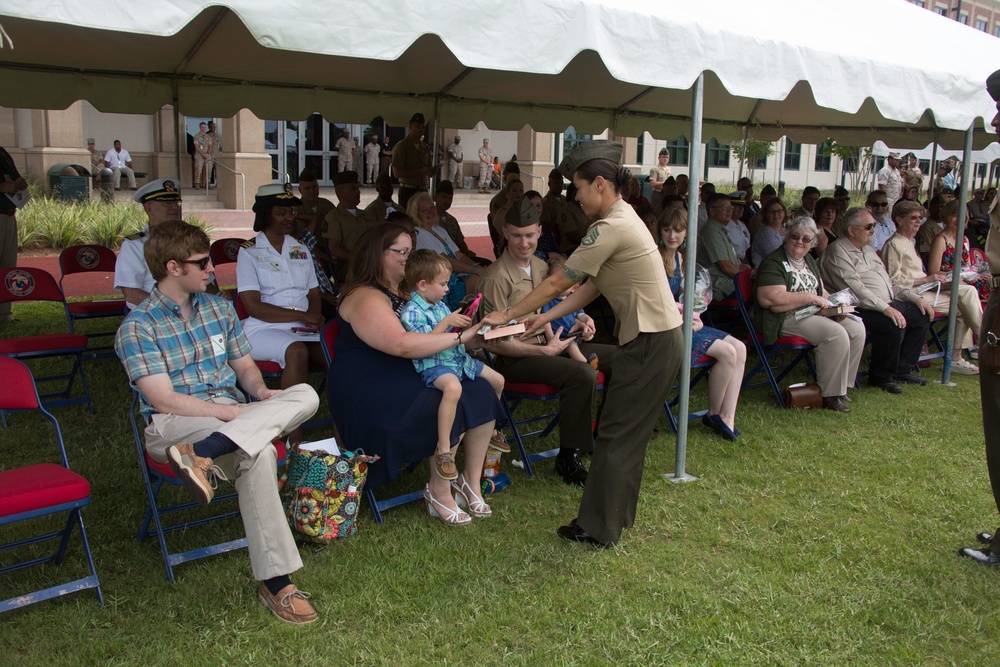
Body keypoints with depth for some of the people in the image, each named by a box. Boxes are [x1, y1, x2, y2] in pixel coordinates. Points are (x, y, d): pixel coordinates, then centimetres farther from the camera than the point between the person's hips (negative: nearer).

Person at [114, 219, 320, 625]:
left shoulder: (219, 309, 15)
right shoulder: (138, 327, -5)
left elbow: (244, 365, 20)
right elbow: (163, 400, -14)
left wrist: (260, 392, -6)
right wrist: (236, 413, -21)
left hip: (231, 415, 6)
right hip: (172, 425, -6)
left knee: (305, 395, -27)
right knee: (258, 454, -38)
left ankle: (201, 453, -38)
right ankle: (274, 583, -34)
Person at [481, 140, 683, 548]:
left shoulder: (611, 228, -20)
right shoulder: (623, 217, 12)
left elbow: (558, 282, -15)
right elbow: (593, 286, 12)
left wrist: (508, 314, -4)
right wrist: (548, 317, 8)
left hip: (651, 345, -10)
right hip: (655, 338, 10)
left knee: (616, 436, -1)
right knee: (629, 433, 18)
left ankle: (598, 528, 10)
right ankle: (619, 514, 31)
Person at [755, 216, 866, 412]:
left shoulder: (808, 260, 19)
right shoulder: (773, 262, -11)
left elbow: (820, 290, 29)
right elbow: (769, 298, -25)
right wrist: (810, 297, -19)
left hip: (813, 315, 10)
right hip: (786, 319, -9)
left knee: (856, 328, -5)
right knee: (836, 334, -27)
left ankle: (841, 387, 2)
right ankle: (830, 395, -17)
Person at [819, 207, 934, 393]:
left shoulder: (868, 249, 20)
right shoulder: (837, 252, -11)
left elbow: (888, 282, 25)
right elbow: (854, 289, -22)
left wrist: (916, 298, 13)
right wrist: (886, 308, -27)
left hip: (888, 303, 10)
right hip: (861, 309, -10)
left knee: (922, 315, 2)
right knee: (894, 325, -31)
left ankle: (903, 369, 10)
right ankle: (880, 376, -10)